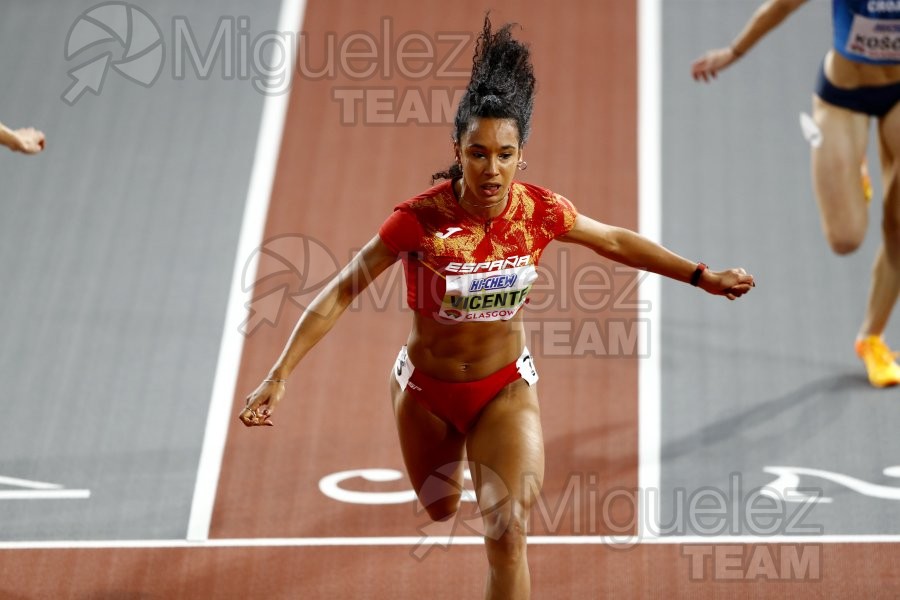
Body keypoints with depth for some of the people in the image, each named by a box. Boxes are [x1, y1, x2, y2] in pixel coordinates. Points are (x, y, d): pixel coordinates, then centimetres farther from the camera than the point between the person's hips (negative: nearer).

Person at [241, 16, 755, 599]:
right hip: (426, 389, 0)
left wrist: (702, 276, 6)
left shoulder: (540, 211, -18)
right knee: (440, 509, 26)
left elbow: (617, 242, 1)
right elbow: (341, 292, -22)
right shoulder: (420, 219, -26)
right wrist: (279, 376, -27)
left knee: (508, 534, -15)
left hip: (506, 388, 0)